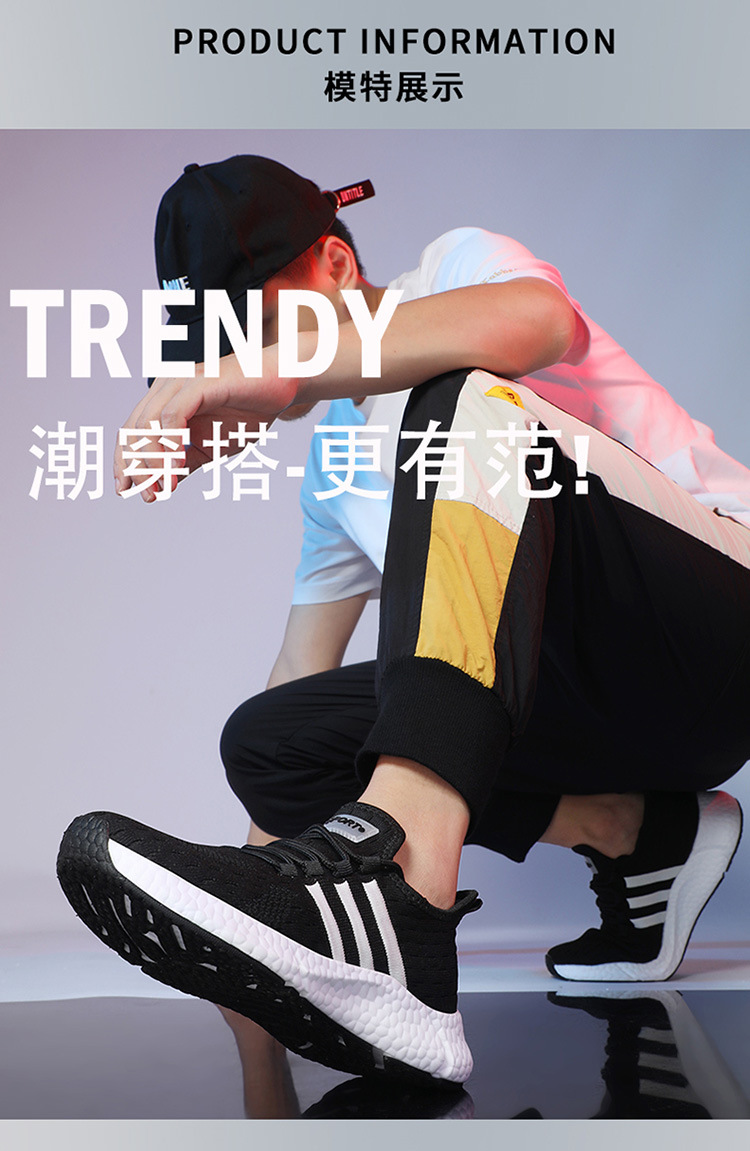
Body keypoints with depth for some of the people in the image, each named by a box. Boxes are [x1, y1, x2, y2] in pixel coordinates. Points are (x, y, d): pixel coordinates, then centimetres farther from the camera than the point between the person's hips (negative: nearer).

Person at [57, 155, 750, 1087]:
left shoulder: (458, 262, 0)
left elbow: (540, 320, -27)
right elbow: (299, 675, 15)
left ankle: (392, 900, -47)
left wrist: (282, 369, -35)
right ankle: (641, 833, -6)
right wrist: (260, 857, 10)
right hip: (608, 705, 7)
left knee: (466, 406, -29)